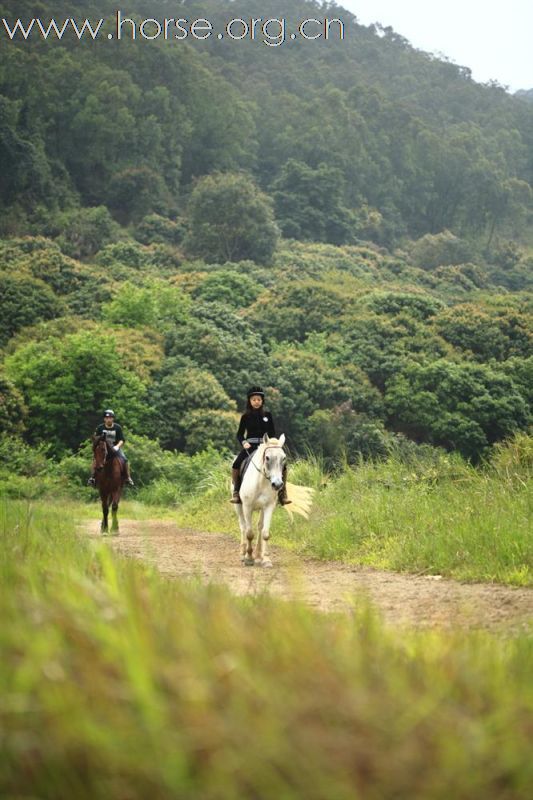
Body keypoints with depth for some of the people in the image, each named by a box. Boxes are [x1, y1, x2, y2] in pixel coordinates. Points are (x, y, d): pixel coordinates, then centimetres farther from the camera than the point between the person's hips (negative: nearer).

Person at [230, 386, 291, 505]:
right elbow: (240, 434, 6)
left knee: (282, 466, -18)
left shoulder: (267, 415, 7)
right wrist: (243, 442, -14)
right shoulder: (246, 417, 4)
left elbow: (272, 433, 11)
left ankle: (282, 493, -3)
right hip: (250, 446, -1)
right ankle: (236, 492, -12)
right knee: (236, 465, -26)